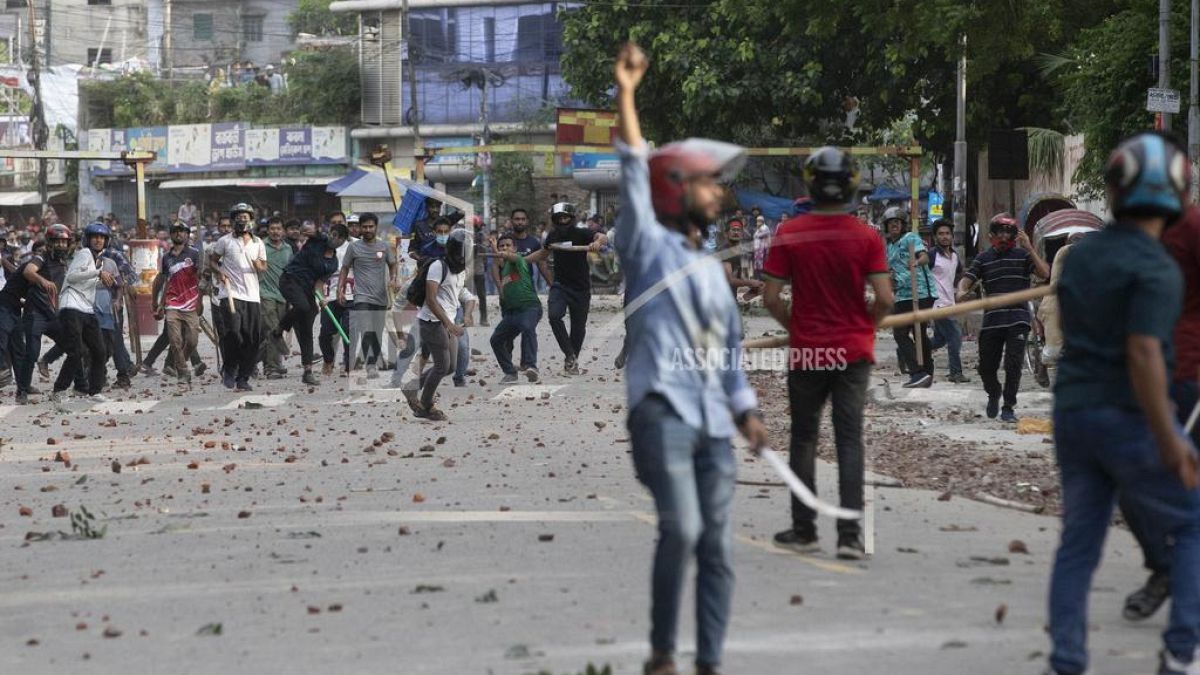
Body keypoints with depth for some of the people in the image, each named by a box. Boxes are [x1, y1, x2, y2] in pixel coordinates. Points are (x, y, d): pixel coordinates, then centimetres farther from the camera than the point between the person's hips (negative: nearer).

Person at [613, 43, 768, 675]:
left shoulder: (711, 268, 22)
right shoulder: (647, 245, 4)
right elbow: (634, 173, -7)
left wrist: (745, 409, 15)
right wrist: (625, 95, -14)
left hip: (713, 421, 7)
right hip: (662, 409, -7)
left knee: (717, 545, 1)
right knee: (681, 529, -19)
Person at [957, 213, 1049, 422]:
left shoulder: (1022, 255, 6)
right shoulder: (984, 258, 11)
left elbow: (1045, 274, -6)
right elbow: (967, 279, 2)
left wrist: (1029, 248, -12)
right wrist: (961, 292, -22)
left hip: (1017, 320, -2)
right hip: (991, 319, 2)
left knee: (1014, 364, -11)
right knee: (986, 367, 6)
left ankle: (1008, 408, 0)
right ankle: (993, 395, 37)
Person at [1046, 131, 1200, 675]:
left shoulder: (1081, 256, 7)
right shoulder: (1156, 269, -17)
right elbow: (1143, 354, -24)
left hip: (1073, 411, 7)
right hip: (1130, 418, -7)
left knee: (1078, 542, 10)